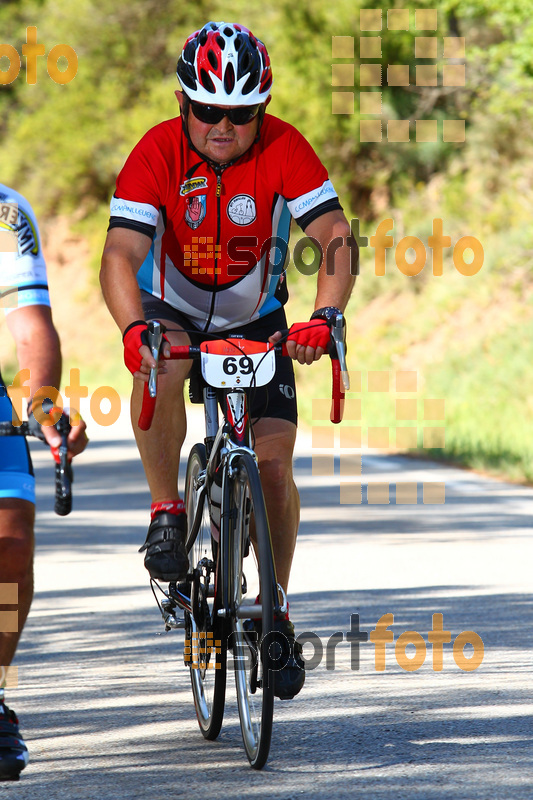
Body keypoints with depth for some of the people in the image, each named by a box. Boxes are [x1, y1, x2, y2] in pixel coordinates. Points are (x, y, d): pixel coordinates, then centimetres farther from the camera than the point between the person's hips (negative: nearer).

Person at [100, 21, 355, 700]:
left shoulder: (283, 148, -21)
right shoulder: (158, 152, -24)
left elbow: (335, 235, -28)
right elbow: (120, 255, -33)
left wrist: (325, 316, -47)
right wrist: (134, 328, -53)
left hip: (256, 323, 1)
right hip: (172, 312, -1)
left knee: (274, 466, -10)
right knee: (160, 368, -37)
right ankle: (167, 512, -19)